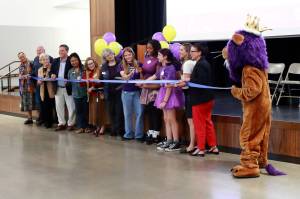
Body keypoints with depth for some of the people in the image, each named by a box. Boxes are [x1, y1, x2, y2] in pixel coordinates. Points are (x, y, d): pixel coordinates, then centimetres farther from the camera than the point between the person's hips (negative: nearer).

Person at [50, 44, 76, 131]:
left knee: (71, 107, 2)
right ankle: (61, 123, 21)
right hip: (58, 88, 6)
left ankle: (70, 124, 14)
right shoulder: (55, 61, 10)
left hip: (68, 88, -5)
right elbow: (52, 71, 17)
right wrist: (52, 75, -6)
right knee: (59, 107, 10)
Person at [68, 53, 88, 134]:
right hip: (76, 93, 4)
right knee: (78, 110, 7)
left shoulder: (84, 69, -4)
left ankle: (86, 126, 13)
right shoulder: (70, 71, 10)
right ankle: (80, 127, 13)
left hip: (85, 92, -4)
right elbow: (69, 82, 15)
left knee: (86, 110, 3)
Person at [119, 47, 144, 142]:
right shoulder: (122, 66, 4)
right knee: (127, 114, 7)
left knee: (139, 113, -3)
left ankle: (139, 134, 5)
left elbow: (142, 78, 5)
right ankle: (128, 134, 17)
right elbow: (124, 77, -11)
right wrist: (132, 73, -29)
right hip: (126, 92, 1)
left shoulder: (139, 64, 1)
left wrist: (139, 72, -16)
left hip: (137, 91, -1)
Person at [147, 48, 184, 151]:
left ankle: (176, 143, 5)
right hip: (164, 93, 9)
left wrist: (164, 101, -18)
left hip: (171, 95, -9)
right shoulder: (162, 68, 8)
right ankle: (169, 141, 18)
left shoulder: (171, 68, -19)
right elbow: (154, 77, 24)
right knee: (166, 119, 11)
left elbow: (169, 86, -20)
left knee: (171, 119, -3)